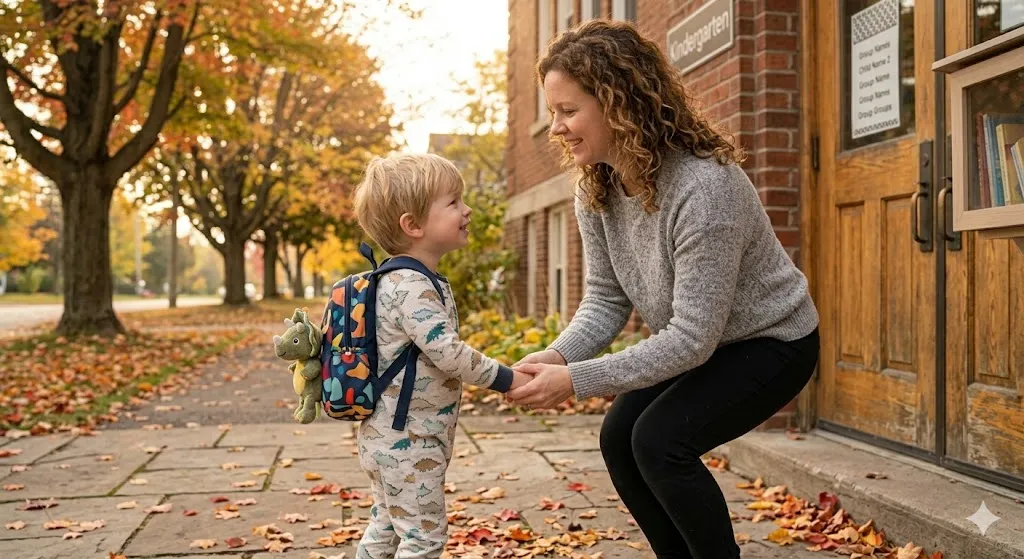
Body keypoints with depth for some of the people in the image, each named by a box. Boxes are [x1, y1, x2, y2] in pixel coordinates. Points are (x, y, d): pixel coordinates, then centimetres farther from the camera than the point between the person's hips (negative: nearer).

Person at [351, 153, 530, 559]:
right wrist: (507, 379, -18)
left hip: (390, 437, 10)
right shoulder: (411, 286, -22)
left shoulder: (412, 280, 10)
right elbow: (447, 353, -27)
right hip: (407, 442, -10)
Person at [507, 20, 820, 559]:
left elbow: (692, 338, -33)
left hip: (770, 341, -8)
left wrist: (577, 381, -35)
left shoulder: (704, 186, -35)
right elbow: (605, 299, -5)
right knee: (619, 438, -1)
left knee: (660, 440, -22)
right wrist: (558, 356, -25)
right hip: (694, 342, 8)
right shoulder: (596, 188, -10)